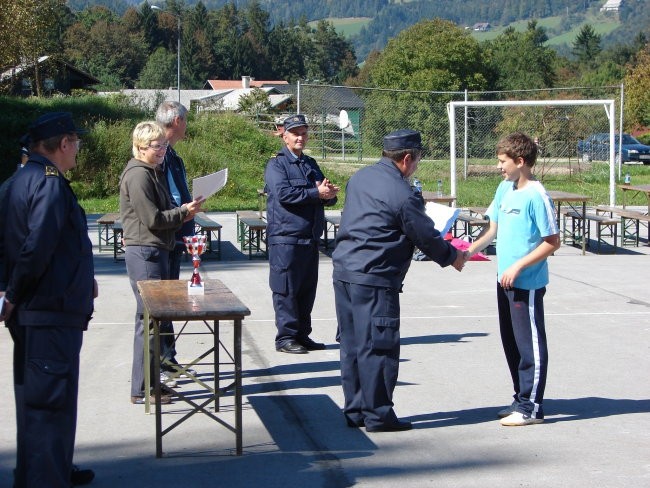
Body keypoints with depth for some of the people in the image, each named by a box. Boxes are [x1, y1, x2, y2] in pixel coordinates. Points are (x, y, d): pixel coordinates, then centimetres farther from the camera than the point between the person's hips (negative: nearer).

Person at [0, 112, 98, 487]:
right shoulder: (50, 185, -19)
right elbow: (37, 249, -28)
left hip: (30, 313, 10)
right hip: (53, 312, -10)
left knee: (35, 396, 20)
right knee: (51, 401, -3)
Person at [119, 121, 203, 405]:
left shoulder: (153, 172, 18)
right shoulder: (138, 175, -13)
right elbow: (152, 219, -17)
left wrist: (183, 213, 4)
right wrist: (184, 212, -7)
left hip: (157, 250, 10)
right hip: (144, 253, -10)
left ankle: (151, 378, 23)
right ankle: (141, 390, -3)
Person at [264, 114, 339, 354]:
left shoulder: (311, 164, 19)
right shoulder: (276, 164, -3)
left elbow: (329, 197, 13)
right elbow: (283, 194, -19)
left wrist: (329, 193, -11)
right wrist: (317, 193, -17)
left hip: (310, 238, 7)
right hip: (285, 237, -7)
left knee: (307, 288, 11)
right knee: (286, 289, -4)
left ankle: (302, 335, 19)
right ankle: (285, 337, 2)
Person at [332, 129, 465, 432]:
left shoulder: (360, 177, 12)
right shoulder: (403, 194, -14)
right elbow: (426, 236, -6)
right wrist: (452, 257, 12)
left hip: (343, 270, 9)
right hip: (373, 278, -9)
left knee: (352, 344, 13)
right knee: (378, 346, -1)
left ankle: (354, 410, 21)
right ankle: (377, 415, 5)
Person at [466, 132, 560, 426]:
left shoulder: (536, 196, -16)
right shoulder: (505, 189, 9)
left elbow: (552, 242, -16)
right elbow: (494, 230, 16)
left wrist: (518, 266, -19)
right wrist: (471, 250, 0)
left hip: (528, 284, -9)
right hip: (506, 281, 9)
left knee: (530, 343, -1)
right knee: (511, 342, 15)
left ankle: (531, 407, 6)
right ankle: (521, 399, 26)